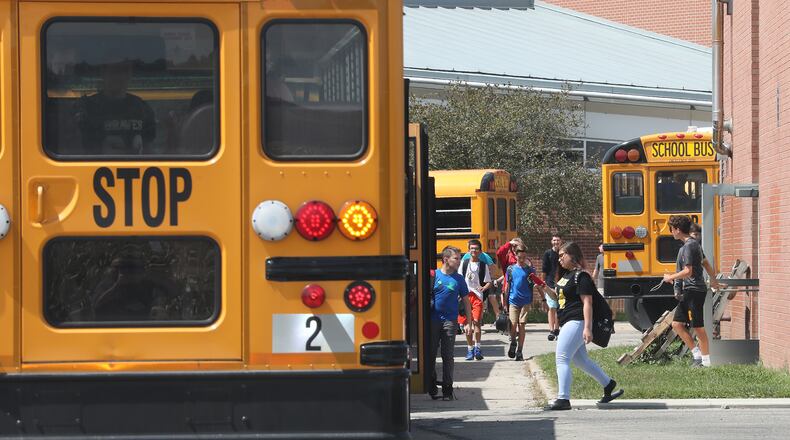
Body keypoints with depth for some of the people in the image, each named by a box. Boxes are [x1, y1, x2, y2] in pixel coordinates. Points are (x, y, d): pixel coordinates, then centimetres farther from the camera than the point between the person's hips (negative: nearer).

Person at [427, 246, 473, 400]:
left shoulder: (458, 279, 5)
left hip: (450, 321, 0)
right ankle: (431, 386, 16)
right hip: (432, 321, 0)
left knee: (448, 356, 0)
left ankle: (447, 389, 5)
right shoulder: (434, 275, 0)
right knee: (430, 355, 4)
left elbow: (466, 301, 9)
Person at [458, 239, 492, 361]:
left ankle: (477, 347, -13)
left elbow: (488, 283, 5)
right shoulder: (464, 263, 11)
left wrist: (484, 288, -16)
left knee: (477, 321, -17)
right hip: (465, 295, 2)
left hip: (477, 296, -2)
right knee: (467, 323, 5)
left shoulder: (483, 265, 6)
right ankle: (470, 348, 13)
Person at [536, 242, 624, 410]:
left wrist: (587, 328, -24)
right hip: (568, 323, 10)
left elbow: (587, 302, -19)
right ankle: (608, 385, 31)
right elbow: (559, 297, 27)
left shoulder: (581, 276, -13)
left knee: (562, 358, -15)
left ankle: (563, 399, -17)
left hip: (577, 322, -10)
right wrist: (546, 289, 8)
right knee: (581, 360, 17)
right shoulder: (566, 275, 16)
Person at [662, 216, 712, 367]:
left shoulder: (689, 246, -15)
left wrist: (670, 277, -7)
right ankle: (697, 354, 12)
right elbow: (705, 263, 25)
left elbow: (688, 271, -19)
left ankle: (706, 360, 2)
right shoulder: (693, 244, 16)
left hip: (694, 290, -10)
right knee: (677, 324, 9)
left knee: (698, 327, -4)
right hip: (688, 292, 10)